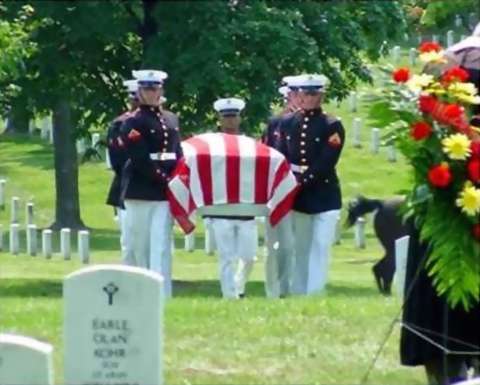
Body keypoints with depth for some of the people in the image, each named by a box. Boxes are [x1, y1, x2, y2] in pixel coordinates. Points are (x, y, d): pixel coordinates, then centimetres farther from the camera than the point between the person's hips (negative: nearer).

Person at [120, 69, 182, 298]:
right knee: (141, 245, 3)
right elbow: (140, 159, -11)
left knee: (161, 245, -5)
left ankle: (162, 293, -11)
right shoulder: (133, 123, -3)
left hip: (166, 193, 4)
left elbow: (178, 155, 16)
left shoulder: (171, 121, 16)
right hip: (140, 193, -4)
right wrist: (165, 180, -16)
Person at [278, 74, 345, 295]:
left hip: (324, 198, -4)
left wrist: (303, 181, -18)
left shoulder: (332, 126, -4)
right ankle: (298, 293, 15)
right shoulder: (287, 123, 9)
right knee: (300, 249, 9)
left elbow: (325, 164, -11)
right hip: (297, 198, 4)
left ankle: (315, 294, -6)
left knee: (320, 249, -6)